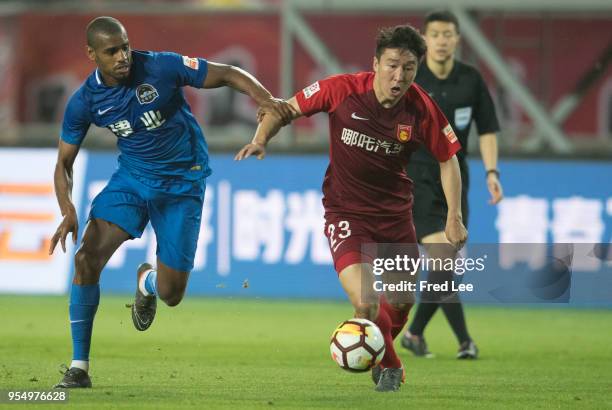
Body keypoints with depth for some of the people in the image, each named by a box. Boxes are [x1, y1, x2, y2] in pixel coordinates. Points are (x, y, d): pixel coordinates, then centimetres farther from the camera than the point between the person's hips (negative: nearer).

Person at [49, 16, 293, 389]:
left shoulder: (162, 68, -20)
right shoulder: (84, 101, -11)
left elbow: (228, 74, -13)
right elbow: (65, 163, -2)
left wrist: (264, 97, -33)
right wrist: (69, 212, -19)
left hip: (183, 183, -2)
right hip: (132, 178, 2)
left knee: (170, 295, -4)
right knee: (87, 257, -20)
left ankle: (148, 281, 39)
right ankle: (79, 368, -10)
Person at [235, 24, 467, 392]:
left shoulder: (421, 109, -15)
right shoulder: (343, 90, -20)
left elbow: (448, 158, -1)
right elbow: (287, 109, -5)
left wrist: (455, 217, -6)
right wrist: (261, 139, -22)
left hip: (396, 212, 3)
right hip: (346, 212, -3)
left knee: (401, 302, 14)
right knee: (365, 302, -21)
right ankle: (390, 367, 9)